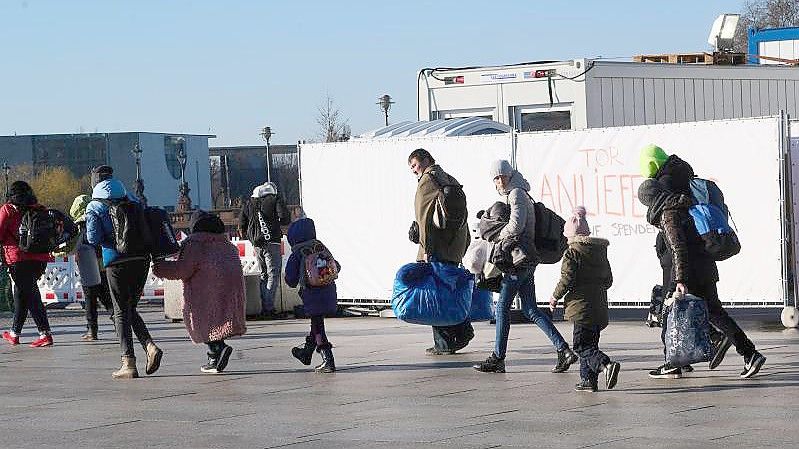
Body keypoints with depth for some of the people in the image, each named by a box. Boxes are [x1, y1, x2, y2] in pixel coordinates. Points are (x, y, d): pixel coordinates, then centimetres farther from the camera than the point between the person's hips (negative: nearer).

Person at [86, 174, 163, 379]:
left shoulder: (94, 208, -1)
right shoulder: (129, 199, 12)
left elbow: (93, 239, -9)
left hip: (117, 262, -4)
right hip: (141, 259, 4)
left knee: (121, 312, 3)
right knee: (131, 310, 17)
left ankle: (129, 364, -1)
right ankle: (150, 346, -3)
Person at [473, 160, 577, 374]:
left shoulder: (516, 194, -10)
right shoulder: (510, 195, 21)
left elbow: (516, 226, -20)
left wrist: (498, 237, -7)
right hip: (527, 260, 10)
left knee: (503, 306, -4)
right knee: (530, 310, 7)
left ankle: (498, 358, 0)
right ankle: (563, 350, 0)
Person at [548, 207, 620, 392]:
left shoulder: (571, 253, -9)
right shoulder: (600, 251, 14)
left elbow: (567, 279, -15)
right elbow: (608, 279, 17)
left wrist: (555, 297, -1)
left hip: (581, 307, -8)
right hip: (599, 306, 8)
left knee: (583, 345, -7)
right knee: (590, 342, 15)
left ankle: (607, 364, -27)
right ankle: (588, 379, 13)